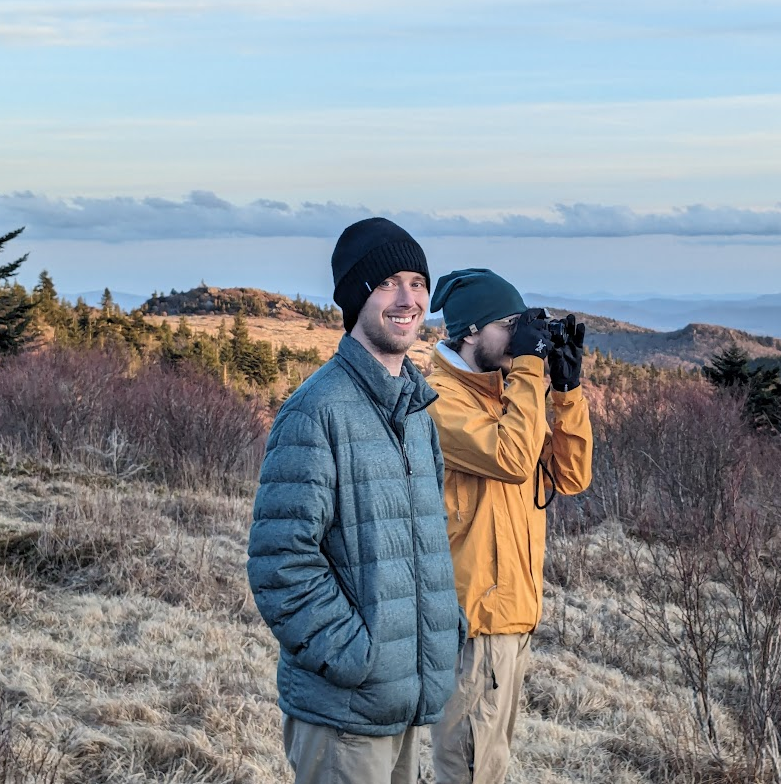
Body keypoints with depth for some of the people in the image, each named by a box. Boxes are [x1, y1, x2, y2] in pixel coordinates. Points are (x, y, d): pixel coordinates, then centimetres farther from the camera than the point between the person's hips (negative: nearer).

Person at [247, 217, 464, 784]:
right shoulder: (318, 409, -16)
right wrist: (353, 656, -19)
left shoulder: (417, 409, 11)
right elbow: (279, 560, -20)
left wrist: (449, 623, 9)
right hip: (343, 708, -8)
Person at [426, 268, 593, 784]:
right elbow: (512, 458, -29)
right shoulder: (442, 398, -14)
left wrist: (568, 389, -1)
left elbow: (571, 476, 8)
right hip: (474, 611, -9)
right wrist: (528, 367, -20)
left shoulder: (506, 393, 12)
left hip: (515, 607, 9)